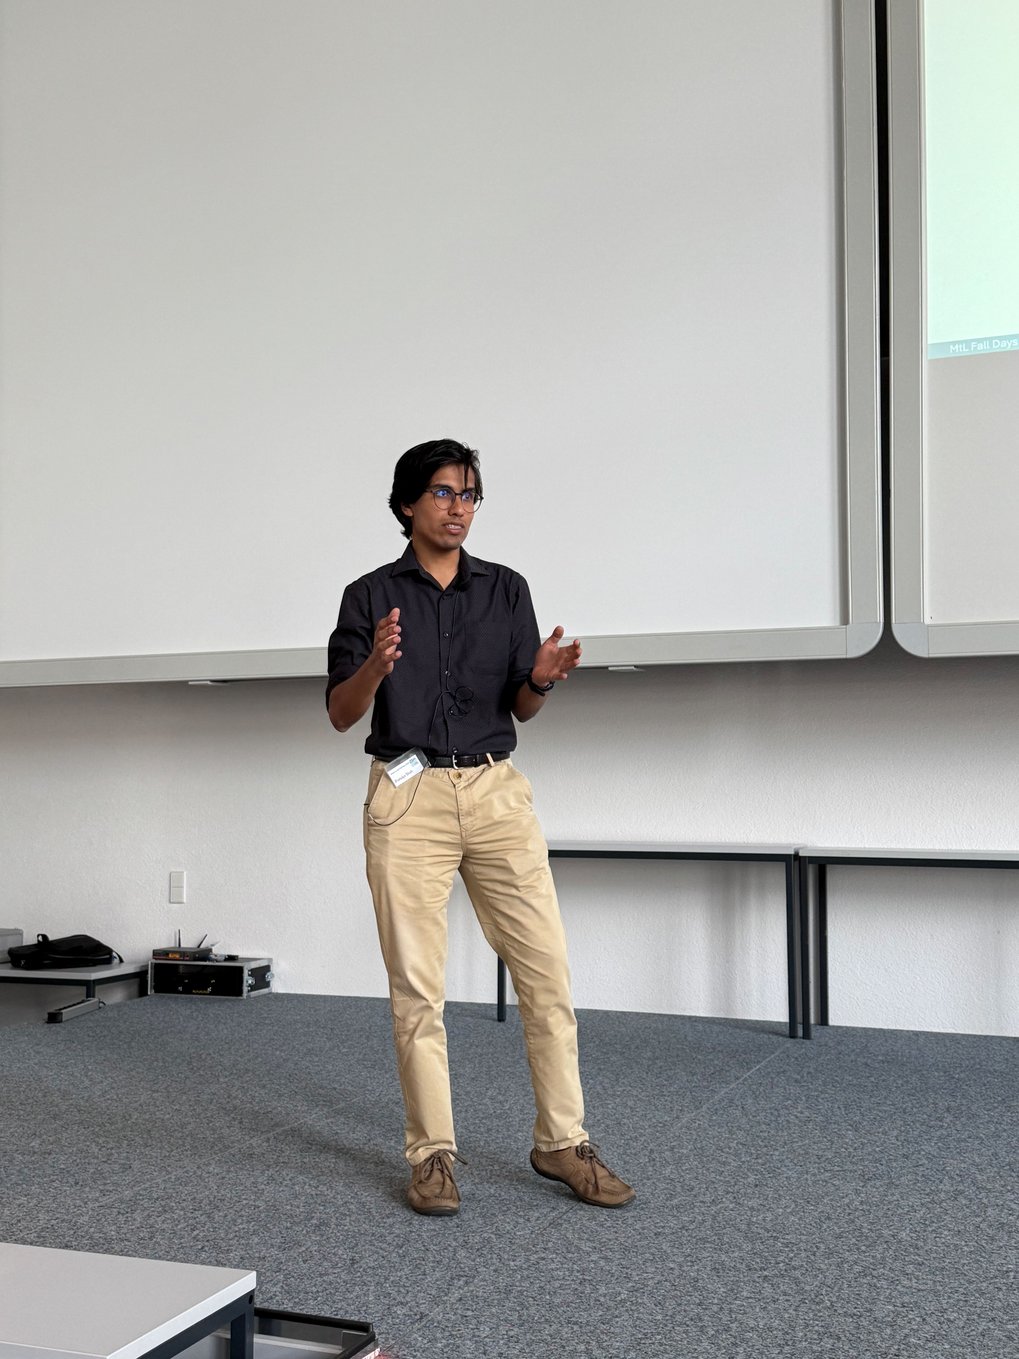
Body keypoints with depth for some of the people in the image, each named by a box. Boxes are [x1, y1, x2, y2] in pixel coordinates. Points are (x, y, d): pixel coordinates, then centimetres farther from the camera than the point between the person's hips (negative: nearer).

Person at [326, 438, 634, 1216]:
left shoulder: (506, 590, 8)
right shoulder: (371, 596, 2)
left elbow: (521, 709, 10)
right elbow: (341, 715, 0)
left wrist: (543, 680, -12)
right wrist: (376, 666, -20)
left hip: (497, 792, 2)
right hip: (407, 798, -2)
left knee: (547, 971, -1)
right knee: (417, 987, 2)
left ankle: (562, 1142, 12)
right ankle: (433, 1153, 13)